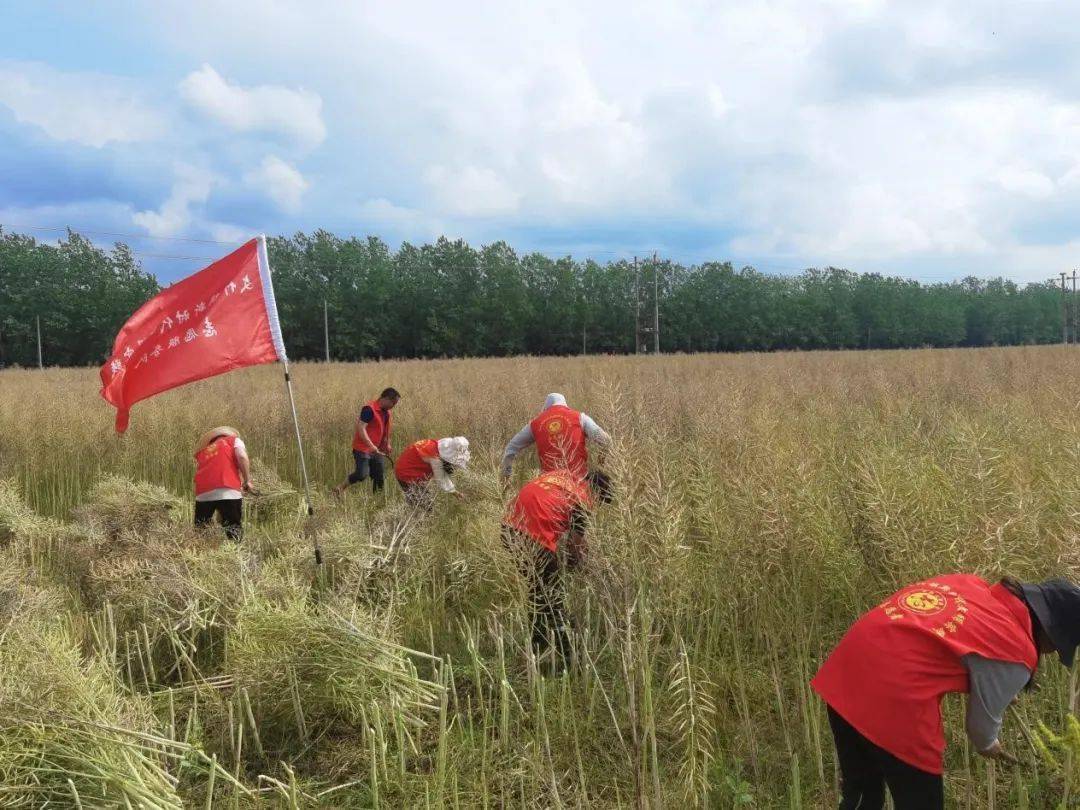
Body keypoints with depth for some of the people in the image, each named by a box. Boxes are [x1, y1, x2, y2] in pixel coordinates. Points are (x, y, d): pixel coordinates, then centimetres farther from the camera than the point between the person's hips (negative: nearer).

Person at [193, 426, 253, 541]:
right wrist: (247, 481, 6)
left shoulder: (202, 450, 32)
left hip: (203, 493, 4)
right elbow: (242, 457, 1)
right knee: (234, 528, 3)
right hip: (228, 491, -4)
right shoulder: (234, 440, 20)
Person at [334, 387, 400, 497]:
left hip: (376, 450, 8)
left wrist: (387, 445, 20)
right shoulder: (369, 409, -16)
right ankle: (339, 488, 1)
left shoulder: (386, 412, 10)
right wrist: (371, 446, -27)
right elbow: (361, 428, -22)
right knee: (362, 474, -17)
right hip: (362, 448, -8)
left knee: (379, 476, 4)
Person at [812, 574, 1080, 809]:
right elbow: (983, 720, 11)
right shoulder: (1017, 653, -1)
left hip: (842, 673, 8)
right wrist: (988, 745, 36)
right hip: (892, 701, -7)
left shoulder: (969, 583, 19)